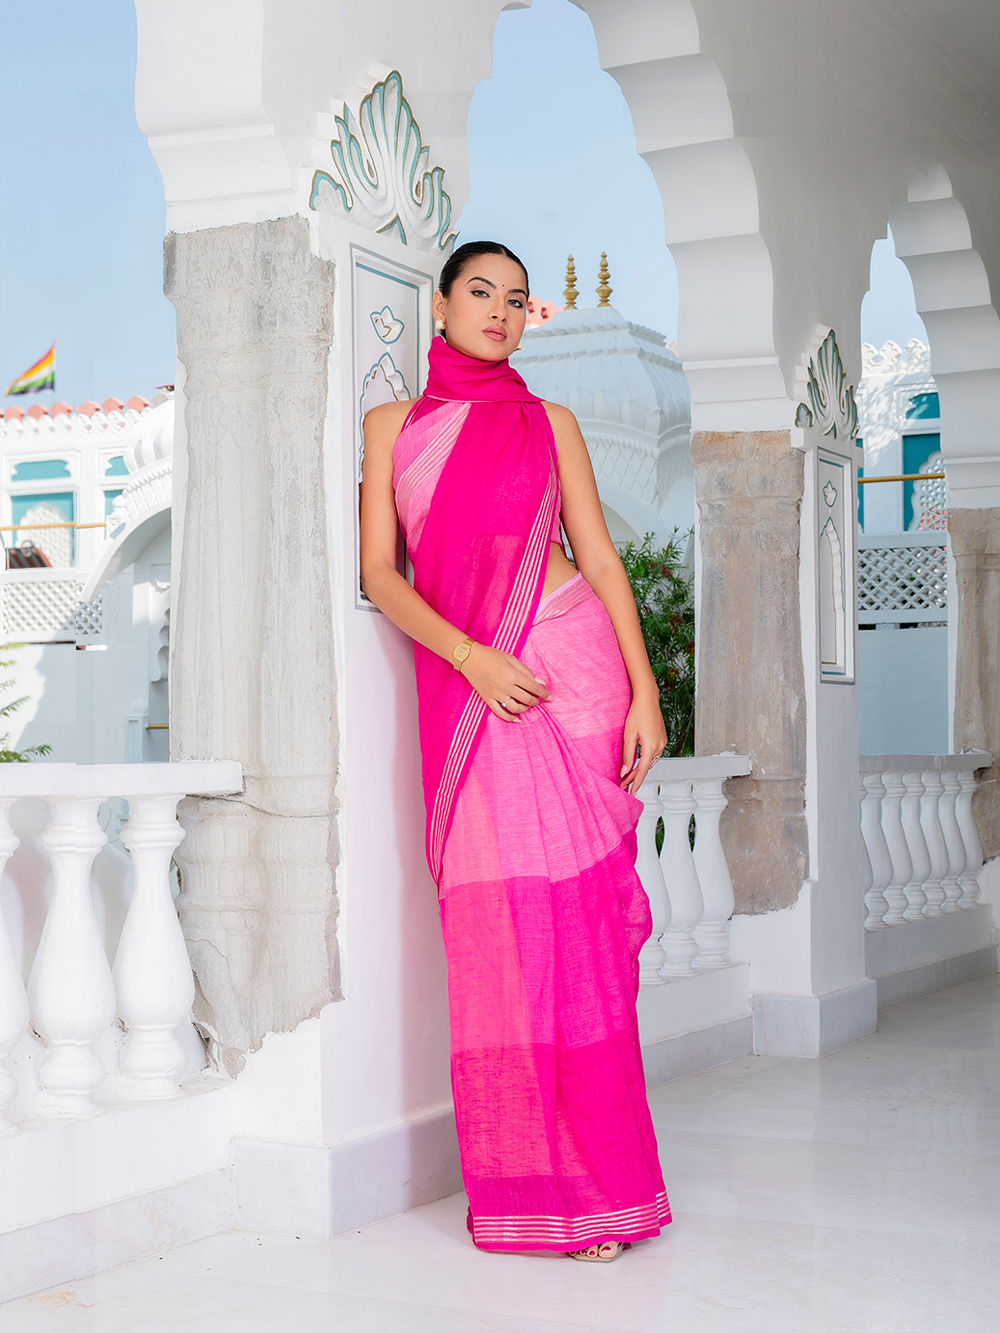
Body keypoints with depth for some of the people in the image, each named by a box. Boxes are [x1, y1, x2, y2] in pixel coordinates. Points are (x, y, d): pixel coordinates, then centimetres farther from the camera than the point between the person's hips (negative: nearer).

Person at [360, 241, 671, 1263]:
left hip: (570, 661, 0)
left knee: (573, 911, -4)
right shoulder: (393, 425, 12)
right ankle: (525, 1180, 6)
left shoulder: (549, 423, 12)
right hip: (461, 682, 1)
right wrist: (470, 656, -10)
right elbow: (379, 573, 5)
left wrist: (644, 690, -2)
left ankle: (596, 1182, 2)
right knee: (498, 916, -3)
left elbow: (599, 557, 8)